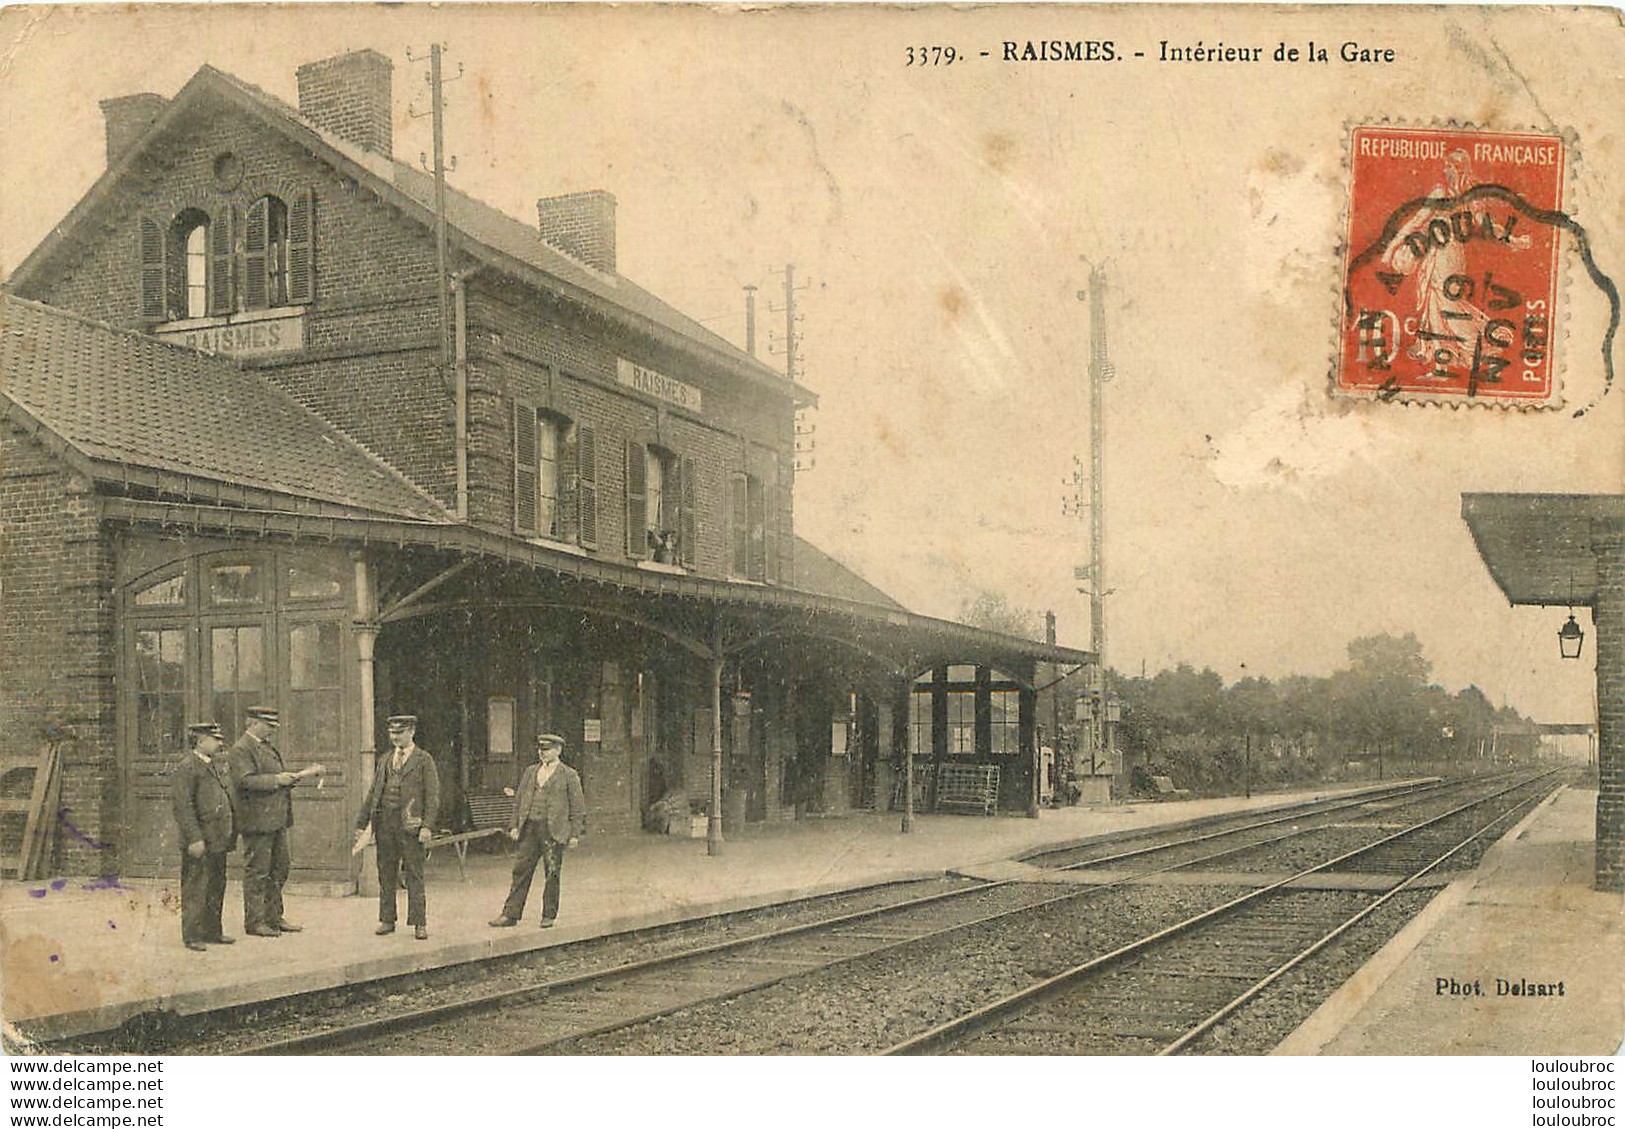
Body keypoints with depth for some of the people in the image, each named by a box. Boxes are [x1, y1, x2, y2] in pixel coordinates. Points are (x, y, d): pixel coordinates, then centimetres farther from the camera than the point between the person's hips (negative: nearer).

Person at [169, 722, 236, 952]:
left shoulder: (218, 764, 16)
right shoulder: (186, 768, -12)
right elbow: (183, 806, -17)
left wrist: (231, 833, 19)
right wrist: (194, 839, -21)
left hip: (218, 841, 9)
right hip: (200, 842, -9)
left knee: (217, 886, 14)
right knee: (196, 889, -2)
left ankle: (212, 932, 24)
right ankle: (192, 935, 5)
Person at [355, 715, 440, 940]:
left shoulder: (423, 760, 1)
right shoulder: (385, 760, 16)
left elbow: (432, 795, -4)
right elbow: (373, 793, 18)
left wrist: (427, 826, -14)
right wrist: (362, 824, 13)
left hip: (410, 823, -5)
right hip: (384, 822, 5)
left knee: (414, 875, -3)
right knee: (386, 873, 8)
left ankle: (419, 924, 1)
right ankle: (387, 920, 16)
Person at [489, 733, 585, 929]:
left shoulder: (569, 776, 1)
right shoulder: (530, 773, 15)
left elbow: (578, 807, 0)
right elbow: (519, 801, 18)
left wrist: (575, 834, -5)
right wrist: (515, 825, 8)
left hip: (553, 832, -4)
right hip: (529, 830, 4)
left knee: (552, 874, 1)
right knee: (521, 871, 3)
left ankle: (549, 916, 12)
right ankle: (511, 914, 7)